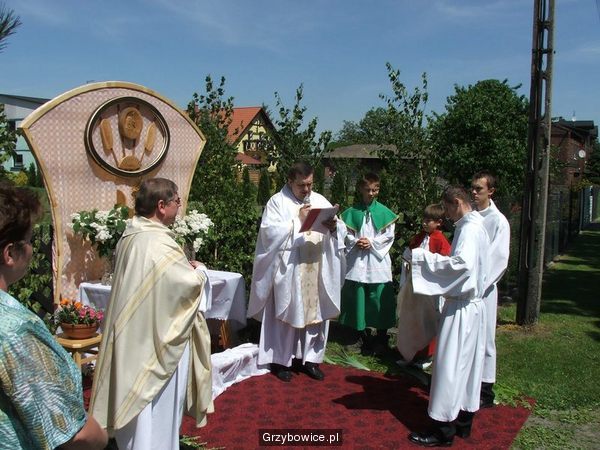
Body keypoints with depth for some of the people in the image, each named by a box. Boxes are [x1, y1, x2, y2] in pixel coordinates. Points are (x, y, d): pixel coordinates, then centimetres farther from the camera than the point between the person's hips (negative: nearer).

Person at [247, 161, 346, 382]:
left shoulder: (320, 200, 10)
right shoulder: (277, 202, -1)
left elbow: (340, 230, 4)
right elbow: (269, 231, -13)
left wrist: (334, 226, -19)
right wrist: (297, 220, -15)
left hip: (316, 270, 4)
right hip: (288, 269, -4)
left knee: (315, 313, 7)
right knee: (286, 314, 3)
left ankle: (310, 358, 20)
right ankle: (281, 360, 15)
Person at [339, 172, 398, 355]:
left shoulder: (384, 212, 1)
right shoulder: (352, 212, 3)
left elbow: (389, 235, -1)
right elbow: (346, 233, 5)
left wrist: (371, 242, -12)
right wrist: (355, 242, -13)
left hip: (378, 260, -1)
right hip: (356, 261, 1)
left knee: (380, 297, 1)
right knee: (358, 297, 5)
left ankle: (381, 338, 15)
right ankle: (362, 336, 20)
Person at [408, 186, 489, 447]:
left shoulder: (469, 228, -17)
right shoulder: (475, 226, 14)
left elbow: (462, 262, -31)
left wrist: (423, 257, -26)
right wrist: (429, 259, 14)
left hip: (461, 307, -10)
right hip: (471, 304, 10)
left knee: (450, 364, -4)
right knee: (467, 363, 15)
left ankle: (443, 431, 4)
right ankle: (463, 421, 26)